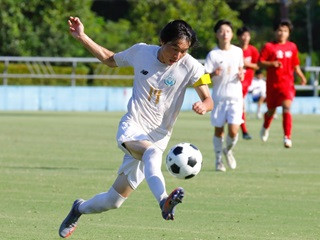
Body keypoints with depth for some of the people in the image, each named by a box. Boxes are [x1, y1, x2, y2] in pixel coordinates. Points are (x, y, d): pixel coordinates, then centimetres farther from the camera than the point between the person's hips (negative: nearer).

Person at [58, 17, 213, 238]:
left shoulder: (190, 66, -9)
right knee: (152, 152, -39)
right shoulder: (141, 52, -2)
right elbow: (110, 59, 16)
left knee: (112, 201, 4)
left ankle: (79, 208, 35)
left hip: (158, 138, 1)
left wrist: (203, 106, -38)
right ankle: (164, 201, -63)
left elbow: (209, 101, -14)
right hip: (132, 129, -1)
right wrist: (82, 37, 9)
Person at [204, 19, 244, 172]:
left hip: (235, 96, 1)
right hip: (219, 96, -1)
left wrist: (241, 74, -1)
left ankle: (228, 150, 21)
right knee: (218, 130, 5)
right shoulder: (213, 55, -6)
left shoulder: (238, 51, 4)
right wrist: (213, 74, -30)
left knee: (233, 130, -9)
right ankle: (218, 160, 23)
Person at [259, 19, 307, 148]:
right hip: (272, 83, -1)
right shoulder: (269, 47, -3)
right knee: (271, 110, 12)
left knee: (286, 107, -18)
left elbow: (295, 64, 17)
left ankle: (287, 137, -19)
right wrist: (272, 64, -22)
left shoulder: (292, 47, 8)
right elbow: (260, 62, -6)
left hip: (287, 83, 1)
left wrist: (301, 76, 4)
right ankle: (265, 127, 46)